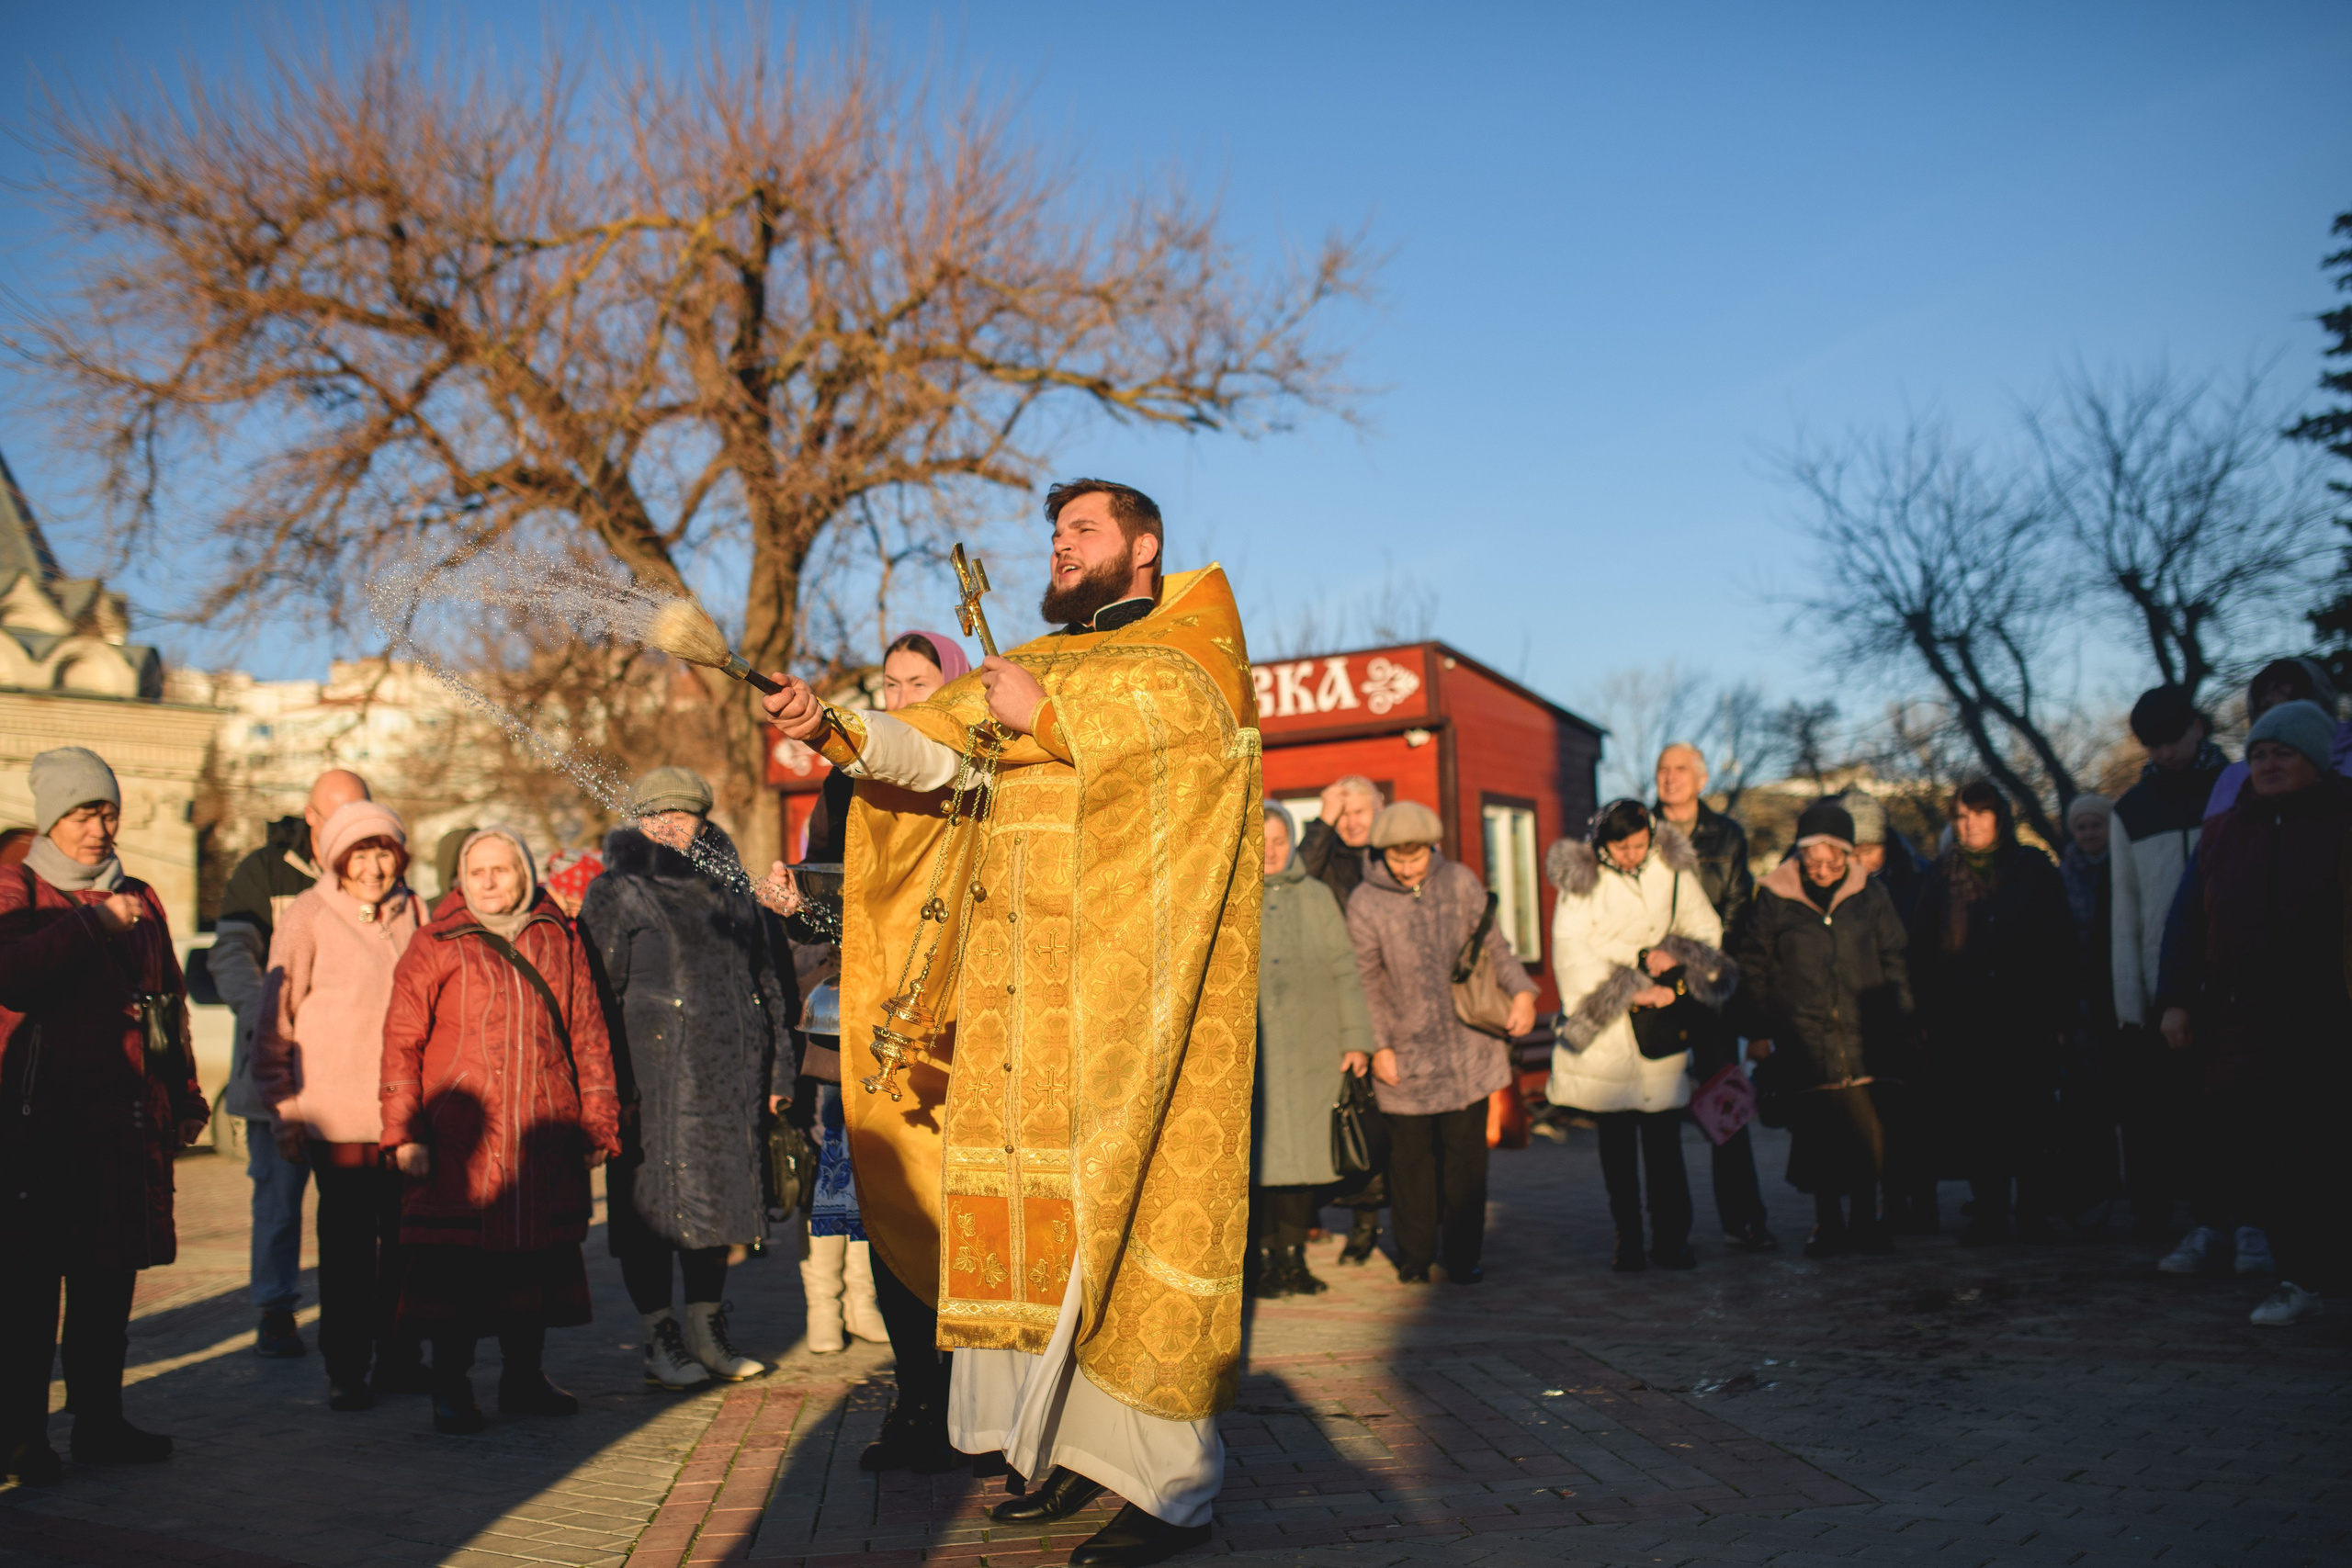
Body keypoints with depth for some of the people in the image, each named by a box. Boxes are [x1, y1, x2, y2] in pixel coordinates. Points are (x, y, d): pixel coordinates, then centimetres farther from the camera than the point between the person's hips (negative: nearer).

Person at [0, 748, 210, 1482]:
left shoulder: (139, 899, 16)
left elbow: (171, 1003, 21)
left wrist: (183, 1095, 20)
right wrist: (94, 925, -15)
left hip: (127, 1117, 5)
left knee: (111, 1275, 10)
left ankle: (99, 1421, 20)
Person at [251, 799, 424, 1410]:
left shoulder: (410, 911, 11)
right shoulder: (308, 917, -3)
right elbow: (277, 1018, -1)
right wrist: (283, 1107, -4)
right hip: (338, 1110, -4)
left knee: (406, 1237, 8)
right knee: (346, 1240, 2)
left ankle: (398, 1359, 21)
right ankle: (346, 1370, 14)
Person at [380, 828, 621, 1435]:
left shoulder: (560, 940, 10)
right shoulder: (435, 946, 1)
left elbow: (588, 1034, 13)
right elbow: (401, 1040, -1)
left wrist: (599, 1123, 10)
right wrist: (405, 1132, -7)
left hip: (544, 1134, 3)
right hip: (461, 1135, -3)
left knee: (539, 1254, 10)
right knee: (454, 1263, -2)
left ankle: (523, 1378, 26)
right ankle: (450, 1390, 12)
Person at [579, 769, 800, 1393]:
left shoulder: (731, 888, 14)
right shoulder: (616, 894, 1)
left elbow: (769, 980, 18)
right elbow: (598, 994, -5)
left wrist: (776, 1069, 13)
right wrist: (613, 1084, -13)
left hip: (728, 1072, 4)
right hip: (655, 1076, -4)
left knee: (717, 1194, 10)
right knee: (656, 1201, -1)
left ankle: (709, 1330, 23)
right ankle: (661, 1341, 11)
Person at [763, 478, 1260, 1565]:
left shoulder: (1191, 645, 9)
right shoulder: (1028, 669, 23)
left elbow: (1187, 716, -14)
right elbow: (932, 751, 8)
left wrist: (1044, 714, -10)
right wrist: (833, 728, -9)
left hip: (1127, 981, -6)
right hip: (1016, 990, 6)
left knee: (1124, 1212, -9)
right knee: (1027, 1211, 3)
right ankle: (1072, 1446, 13)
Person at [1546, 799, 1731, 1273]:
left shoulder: (1673, 869, 4)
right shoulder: (1581, 879, -5)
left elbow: (1706, 929, 10)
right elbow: (1570, 951, -13)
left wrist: (1675, 960, -9)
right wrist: (1634, 991, -16)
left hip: (1663, 1020, 2)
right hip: (1607, 1028, -2)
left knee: (1665, 1137, 2)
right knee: (1616, 1140, 5)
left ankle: (1671, 1240, 10)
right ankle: (1628, 1242, 13)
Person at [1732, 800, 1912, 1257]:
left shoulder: (1871, 895, 6)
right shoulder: (1773, 898, 0)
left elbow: (1894, 962, 14)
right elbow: (1751, 967, 6)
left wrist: (1899, 1022, 9)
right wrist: (1758, 1030, 3)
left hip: (1865, 1037, 1)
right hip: (1803, 1043, -1)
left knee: (1869, 1133, -2)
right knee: (1815, 1137, 0)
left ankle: (1864, 1221, 14)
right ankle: (1828, 1224, 14)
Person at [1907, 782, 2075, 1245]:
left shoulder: (2034, 870, 6)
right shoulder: (1942, 878, 9)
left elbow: (2061, 945, 4)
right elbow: (1921, 953, 7)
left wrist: (2060, 1016, -3)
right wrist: (1927, 1018, -1)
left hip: (2025, 1018, -1)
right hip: (1963, 1024, 1)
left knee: (2029, 1120, 1)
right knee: (1977, 1123, 1)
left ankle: (2033, 1215, 11)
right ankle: (1989, 1214, 9)